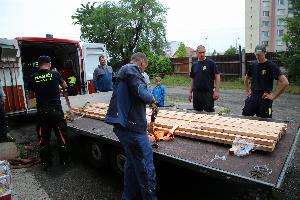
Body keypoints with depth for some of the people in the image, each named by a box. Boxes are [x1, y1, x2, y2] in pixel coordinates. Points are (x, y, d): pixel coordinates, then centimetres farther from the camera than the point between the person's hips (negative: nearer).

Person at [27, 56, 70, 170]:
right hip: (56, 110, -2)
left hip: (41, 112, 2)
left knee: (43, 138, 13)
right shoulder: (55, 74, -6)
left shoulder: (33, 77, -2)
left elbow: (31, 95, 10)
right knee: (61, 136, 10)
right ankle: (65, 160, 21)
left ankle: (46, 163, 23)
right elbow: (65, 87, 11)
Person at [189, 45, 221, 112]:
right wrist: (190, 92, 11)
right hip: (196, 93, 4)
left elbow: (217, 76, -5)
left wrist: (216, 91, -12)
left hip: (208, 93, -4)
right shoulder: (194, 65, 11)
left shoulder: (211, 63, -3)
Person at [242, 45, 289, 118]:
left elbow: (285, 82, -13)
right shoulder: (253, 65, 10)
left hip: (264, 98, -4)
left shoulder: (271, 66, -6)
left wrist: (274, 97, -13)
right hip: (252, 97, 5)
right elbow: (246, 79, 27)